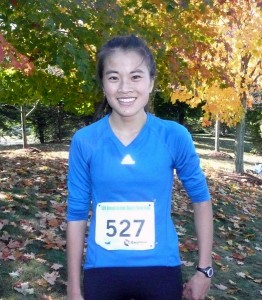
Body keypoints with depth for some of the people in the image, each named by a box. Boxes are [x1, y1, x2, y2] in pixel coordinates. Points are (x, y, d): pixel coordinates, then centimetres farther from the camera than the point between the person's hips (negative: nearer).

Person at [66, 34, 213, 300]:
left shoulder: (174, 136, -10)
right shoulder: (84, 141, -9)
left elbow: (201, 198, 2)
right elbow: (77, 214, -2)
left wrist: (204, 269, 2)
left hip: (160, 270, 0)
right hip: (102, 271, 1)